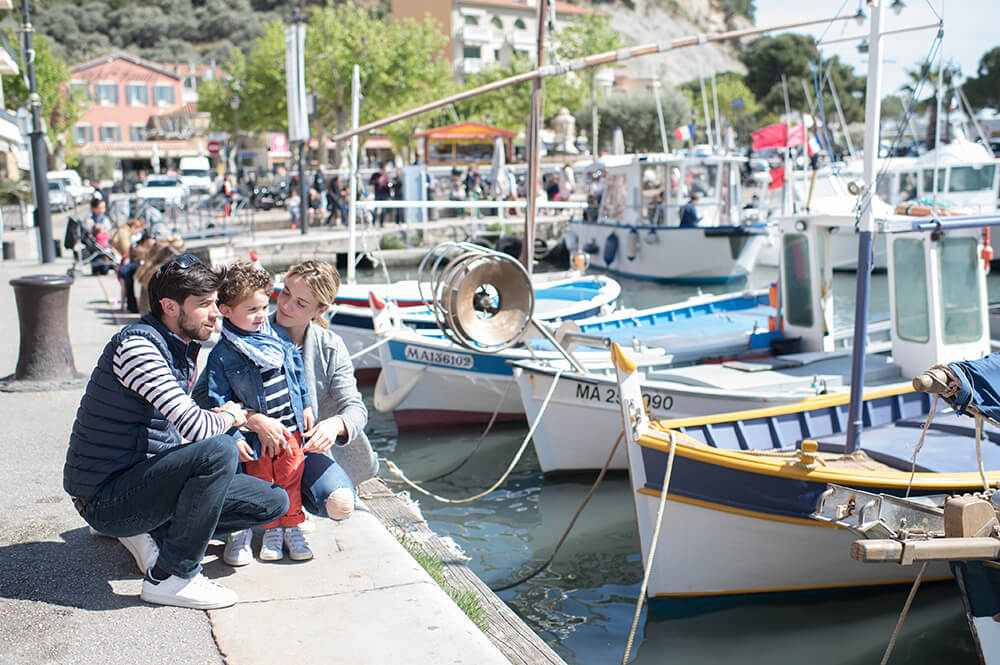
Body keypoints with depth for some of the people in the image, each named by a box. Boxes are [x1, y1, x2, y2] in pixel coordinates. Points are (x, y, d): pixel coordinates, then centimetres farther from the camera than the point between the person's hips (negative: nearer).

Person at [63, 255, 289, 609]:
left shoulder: (183, 349, 10)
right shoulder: (136, 344, -20)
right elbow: (195, 427, -30)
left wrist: (217, 419, 1)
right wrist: (230, 417, -9)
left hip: (141, 480, 9)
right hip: (105, 499, -9)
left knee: (273, 501, 2)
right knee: (219, 450, -32)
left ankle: (154, 531, 6)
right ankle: (170, 577, -18)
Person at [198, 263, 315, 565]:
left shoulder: (278, 338, 2)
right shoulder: (222, 356, -13)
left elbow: (297, 372, 14)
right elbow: (215, 399, -12)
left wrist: (305, 404, 11)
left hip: (291, 427, 4)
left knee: (290, 478, 10)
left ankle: (291, 526, 26)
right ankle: (272, 529, 24)